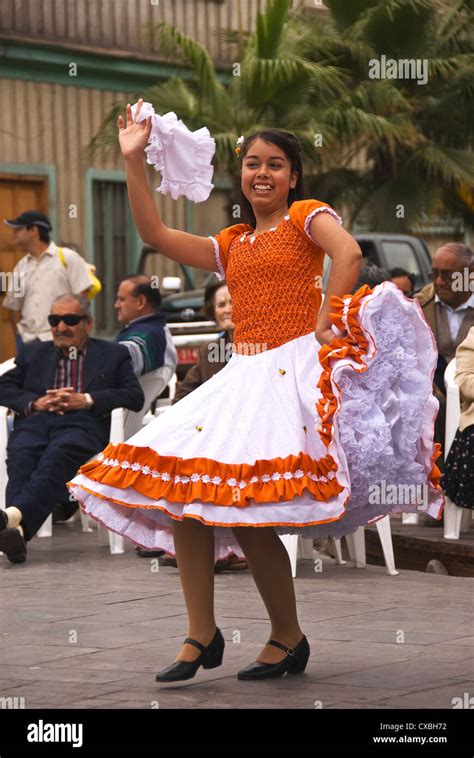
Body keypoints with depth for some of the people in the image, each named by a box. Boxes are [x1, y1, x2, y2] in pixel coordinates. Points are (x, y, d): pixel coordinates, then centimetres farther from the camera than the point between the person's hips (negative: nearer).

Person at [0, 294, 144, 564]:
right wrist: (34, 402, -1)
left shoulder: (114, 355, 25)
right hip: (35, 422, 2)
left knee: (57, 455, -38)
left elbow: (135, 397, 10)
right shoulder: (34, 352, 33)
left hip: (82, 424, -2)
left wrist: (86, 400, -4)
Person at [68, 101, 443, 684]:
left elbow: (349, 253, -14)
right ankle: (201, 635, -2)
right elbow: (155, 234, 13)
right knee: (182, 488, -7)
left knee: (248, 507, -18)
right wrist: (133, 162, 9)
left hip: (293, 367, -7)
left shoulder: (306, 217, 5)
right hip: (242, 374, 7)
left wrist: (324, 329, -16)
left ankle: (288, 638, -2)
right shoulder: (231, 246, 22)